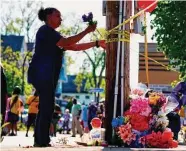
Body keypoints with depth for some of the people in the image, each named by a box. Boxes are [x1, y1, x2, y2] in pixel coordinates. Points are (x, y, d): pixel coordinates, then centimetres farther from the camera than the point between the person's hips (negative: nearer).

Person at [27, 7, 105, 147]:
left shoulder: (53, 34, 23)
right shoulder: (45, 31, -7)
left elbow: (75, 47, 19)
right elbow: (67, 43, -17)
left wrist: (96, 43, 14)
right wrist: (87, 31, -17)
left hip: (46, 76, 10)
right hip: (41, 74, -10)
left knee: (45, 108, 8)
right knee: (47, 108, -13)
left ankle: (40, 141, 9)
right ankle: (43, 142, -15)